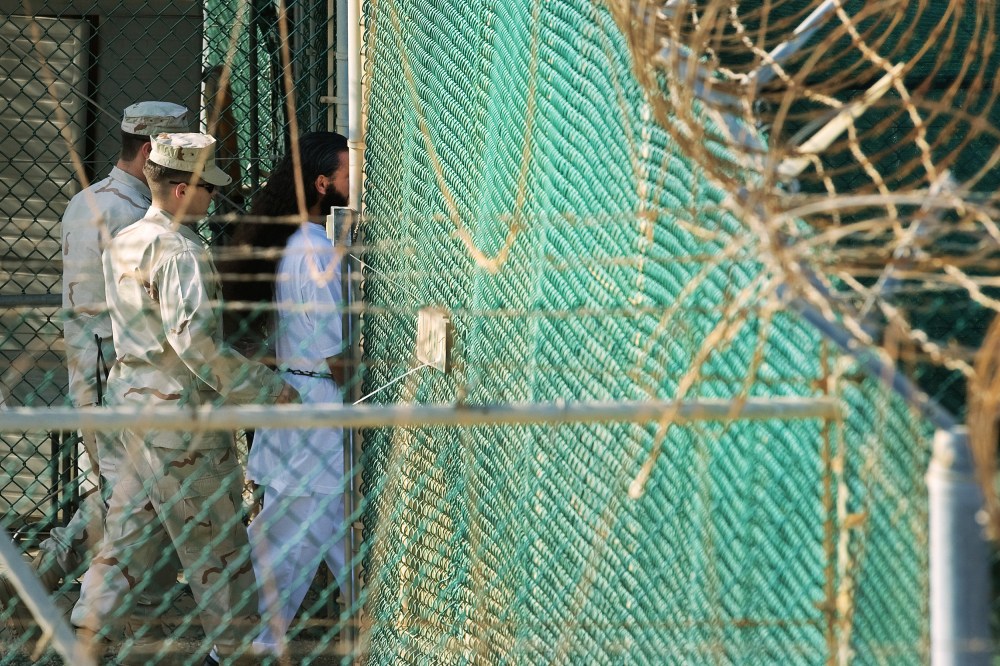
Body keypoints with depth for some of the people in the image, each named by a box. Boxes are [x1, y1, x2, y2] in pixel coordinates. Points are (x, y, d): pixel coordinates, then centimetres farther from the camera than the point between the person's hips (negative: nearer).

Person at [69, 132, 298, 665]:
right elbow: (193, 340, -26)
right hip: (180, 408, -9)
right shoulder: (182, 253, -18)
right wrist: (266, 388, -22)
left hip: (131, 398, 9)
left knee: (131, 525, 14)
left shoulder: (123, 243, 10)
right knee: (216, 536, 3)